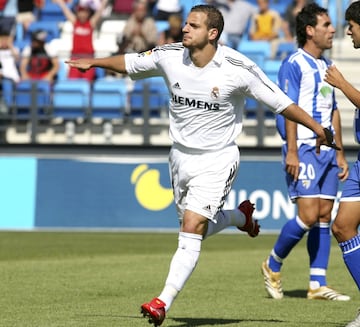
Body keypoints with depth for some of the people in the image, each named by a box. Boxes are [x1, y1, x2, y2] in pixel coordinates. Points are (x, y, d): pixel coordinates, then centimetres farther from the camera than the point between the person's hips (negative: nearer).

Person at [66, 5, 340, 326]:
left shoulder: (237, 68, -18)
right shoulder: (170, 55, -7)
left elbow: (280, 101, -11)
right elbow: (130, 63, 13)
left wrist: (317, 128, -13)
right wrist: (94, 62, 16)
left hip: (217, 159, -5)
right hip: (181, 155, 5)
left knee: (192, 229, -17)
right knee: (194, 229, 15)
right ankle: (241, 216, 46)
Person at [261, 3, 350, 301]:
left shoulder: (327, 66, 17)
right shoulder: (294, 65, -8)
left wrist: (340, 153, 18)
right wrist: (291, 151, -20)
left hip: (326, 150, 8)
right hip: (303, 149, -8)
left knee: (324, 215, 4)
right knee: (308, 215, -13)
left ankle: (318, 284, 6)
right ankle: (273, 265, 7)